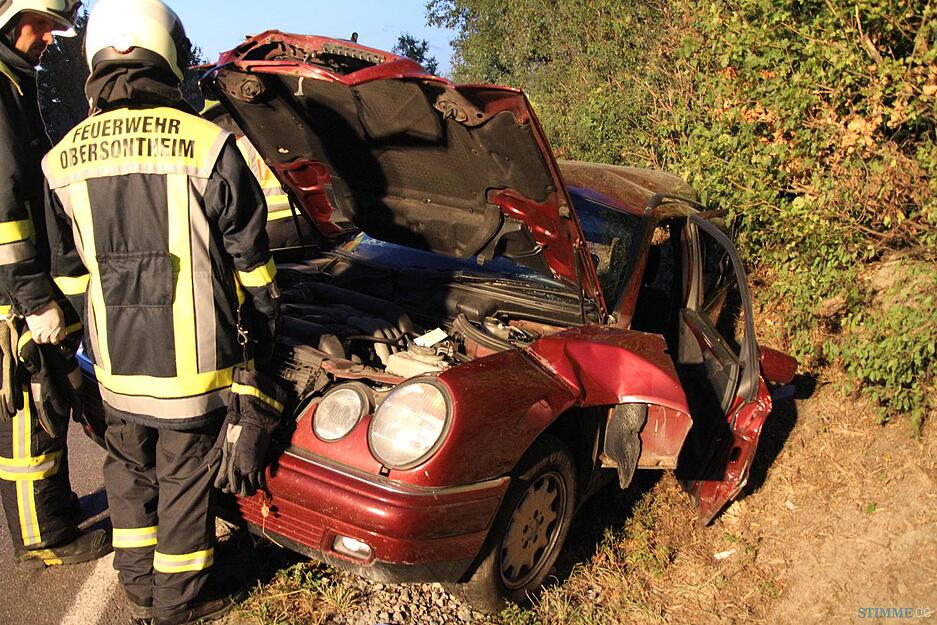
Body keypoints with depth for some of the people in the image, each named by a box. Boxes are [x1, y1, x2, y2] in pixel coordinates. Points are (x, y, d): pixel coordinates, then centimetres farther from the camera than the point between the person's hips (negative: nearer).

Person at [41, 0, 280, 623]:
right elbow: (250, 255, -6)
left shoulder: (62, 159, 3)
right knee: (185, 479, 11)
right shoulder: (206, 144, -11)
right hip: (192, 362, -4)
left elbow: (67, 269, 10)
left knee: (129, 471, 22)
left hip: (116, 364, 4)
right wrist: (265, 321, 9)